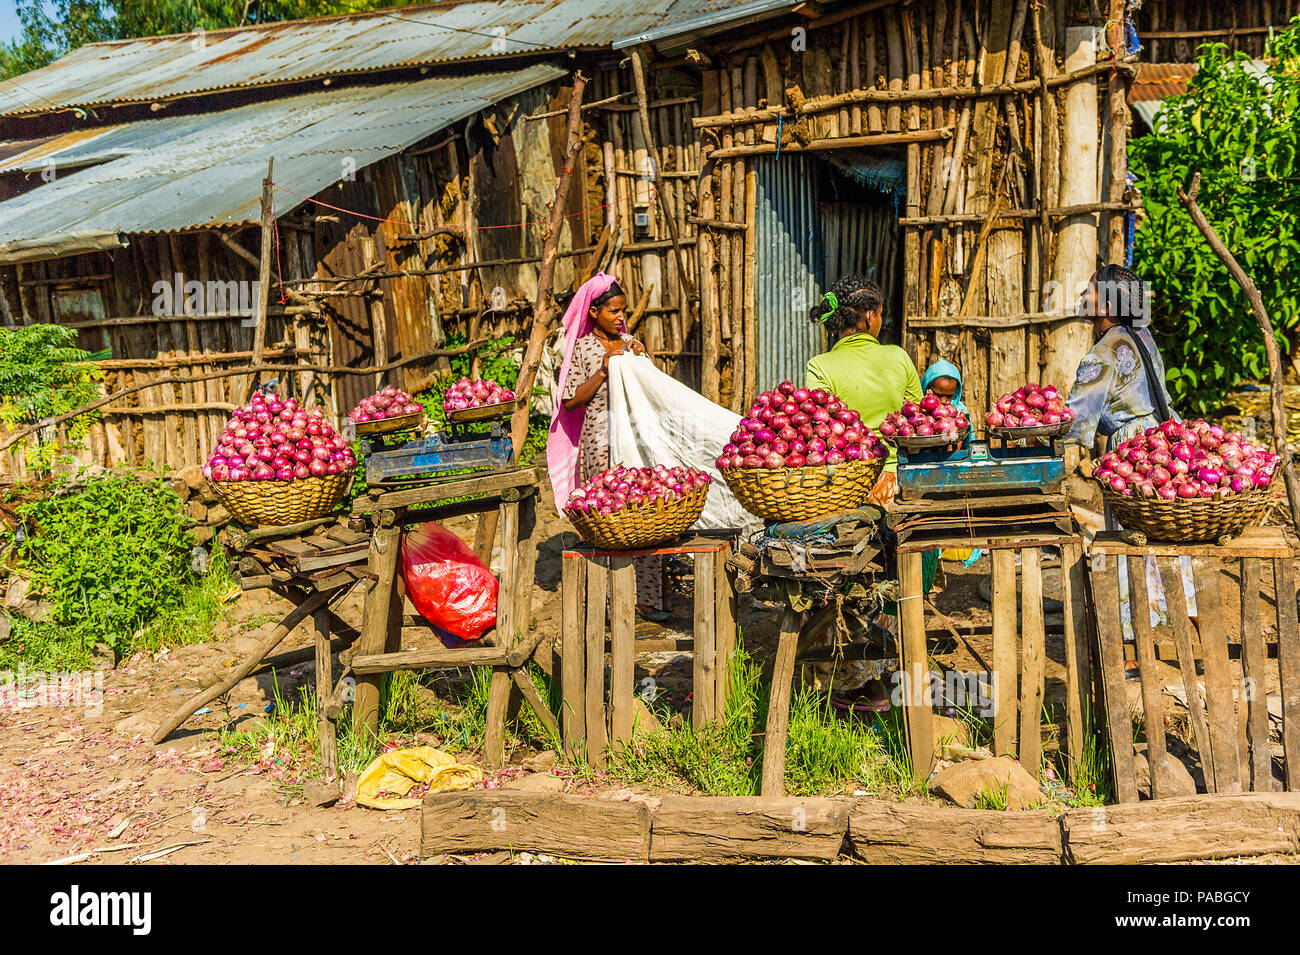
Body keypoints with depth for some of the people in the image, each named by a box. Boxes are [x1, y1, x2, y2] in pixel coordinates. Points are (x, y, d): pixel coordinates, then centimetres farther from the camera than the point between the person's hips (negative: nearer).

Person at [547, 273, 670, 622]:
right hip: (602, 440, -4)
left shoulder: (629, 342, 13)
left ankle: (647, 595, 8)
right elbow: (570, 401, -3)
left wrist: (643, 358, -3)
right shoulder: (582, 348, 2)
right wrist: (604, 370, -11)